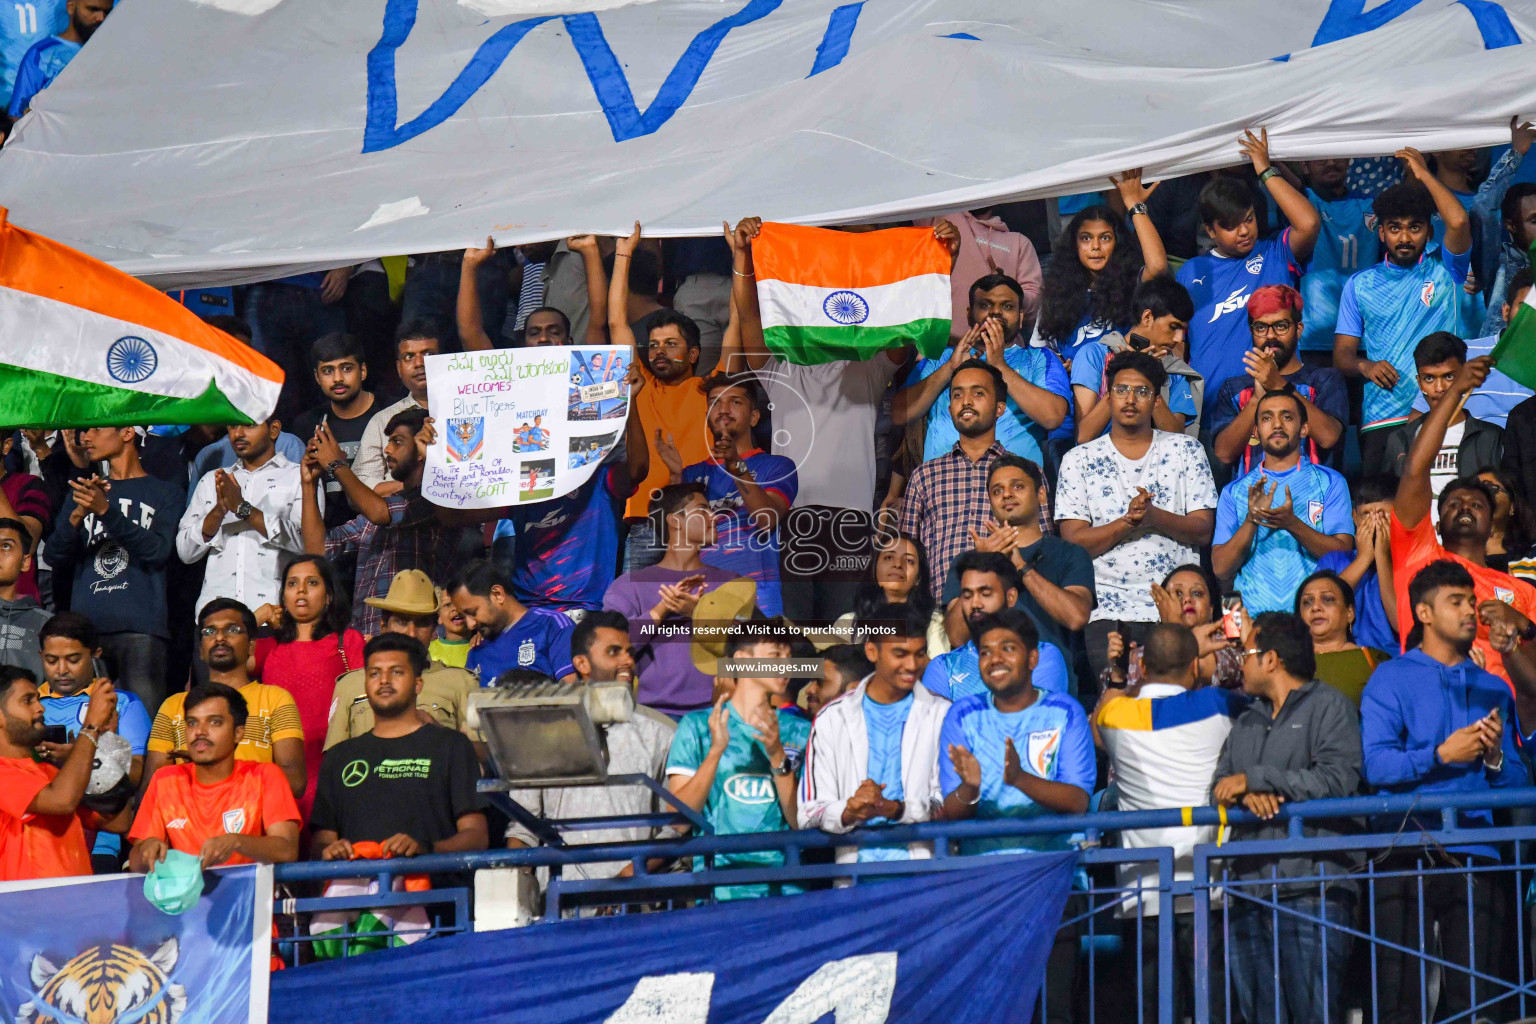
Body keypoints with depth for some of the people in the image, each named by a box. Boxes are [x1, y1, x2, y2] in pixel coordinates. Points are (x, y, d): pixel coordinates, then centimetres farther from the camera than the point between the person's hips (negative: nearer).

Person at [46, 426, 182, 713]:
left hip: (140, 626, -4)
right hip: (85, 624, 4)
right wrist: (78, 515, -9)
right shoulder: (83, 492, 23)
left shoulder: (164, 493, 10)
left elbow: (158, 550, -6)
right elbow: (55, 557, 11)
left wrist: (106, 510, -16)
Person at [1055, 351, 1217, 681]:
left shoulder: (1186, 451, 11)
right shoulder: (1079, 460, 10)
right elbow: (1074, 541, 1)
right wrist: (1128, 521, -14)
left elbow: (1203, 531, 4)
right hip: (1108, 613, 0)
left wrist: (1155, 517, -14)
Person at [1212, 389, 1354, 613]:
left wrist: (1293, 525, -14)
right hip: (1253, 615, 1)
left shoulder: (1330, 482, 12)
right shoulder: (1234, 492, 15)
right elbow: (1221, 569, 6)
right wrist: (1251, 521, -9)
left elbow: (1343, 554, 0)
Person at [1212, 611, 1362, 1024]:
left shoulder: (1328, 705, 4)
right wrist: (1245, 795, -10)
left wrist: (1253, 778, -7)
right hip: (1249, 893, 7)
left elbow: (1338, 780, -11)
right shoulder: (1246, 722, 26)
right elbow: (1219, 787, 14)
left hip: (1311, 892, -6)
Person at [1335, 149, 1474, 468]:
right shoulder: (1360, 284, 16)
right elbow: (1342, 352, 13)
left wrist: (1423, 174, 1)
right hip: (1381, 421, 1)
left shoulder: (1444, 273, 10)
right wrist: (1364, 365, -10)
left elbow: (1459, 222, -9)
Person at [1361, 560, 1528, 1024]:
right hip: (1408, 856, -3)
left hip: (1473, 856, 3)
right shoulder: (1391, 679, 7)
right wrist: (1441, 755, -17)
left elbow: (1518, 781, 14)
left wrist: (1494, 756, -5)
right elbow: (1376, 764, -7)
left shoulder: (1493, 689, 19)